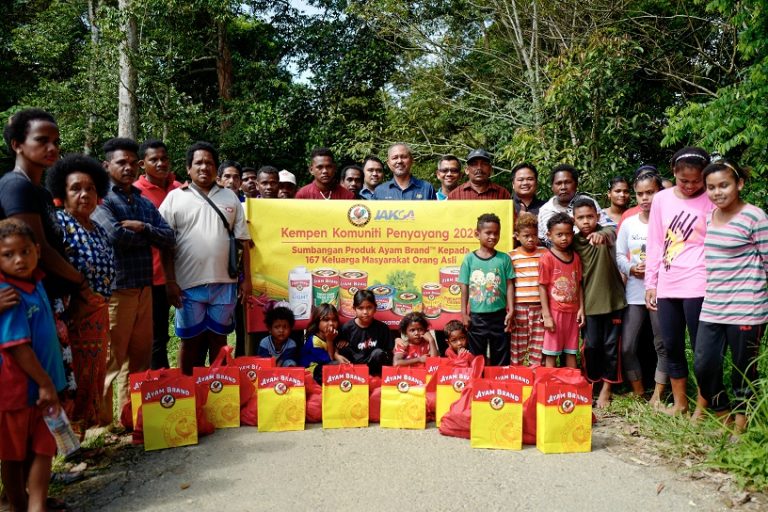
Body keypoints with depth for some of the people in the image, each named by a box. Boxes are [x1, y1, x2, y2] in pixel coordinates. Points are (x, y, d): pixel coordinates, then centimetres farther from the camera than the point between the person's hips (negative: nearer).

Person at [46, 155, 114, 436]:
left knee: (92, 377, 15)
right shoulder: (58, 224, -11)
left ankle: (81, 430, 30)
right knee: (71, 380, -1)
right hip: (71, 315, -8)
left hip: (98, 316, 8)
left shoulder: (99, 231, 13)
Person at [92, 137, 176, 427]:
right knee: (110, 359, -2)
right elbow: (116, 234, -20)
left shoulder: (146, 204, 17)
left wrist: (144, 228, -10)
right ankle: (102, 418, 11)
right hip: (115, 290, -6)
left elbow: (169, 239, 7)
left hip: (144, 289, 7)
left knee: (140, 357, 13)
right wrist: (149, 237, -3)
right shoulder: (101, 199, -3)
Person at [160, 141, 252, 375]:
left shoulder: (230, 197, 10)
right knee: (190, 340, 8)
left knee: (219, 338, 11)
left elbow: (243, 241, 8)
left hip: (224, 282, 2)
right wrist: (170, 282, -7)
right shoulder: (175, 198, 2)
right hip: (189, 283, -2)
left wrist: (247, 279, 3)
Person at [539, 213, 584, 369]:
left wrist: (581, 308, 3)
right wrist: (546, 315, -13)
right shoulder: (547, 258, -10)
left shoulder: (575, 257, 6)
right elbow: (542, 287, -10)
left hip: (572, 311, 5)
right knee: (551, 353, 3)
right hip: (555, 312, -5)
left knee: (571, 352, 14)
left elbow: (579, 285, 10)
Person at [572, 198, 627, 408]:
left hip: (613, 299, -1)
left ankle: (606, 389, 21)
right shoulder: (574, 242, 0)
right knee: (591, 346, 6)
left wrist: (601, 235, -56)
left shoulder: (606, 232, -7)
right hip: (590, 302, 1)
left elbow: (610, 234, -32)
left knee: (611, 346, 7)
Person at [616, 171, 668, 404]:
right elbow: (619, 255, 10)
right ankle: (638, 392, 22)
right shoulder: (628, 223, 7)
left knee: (662, 345, 5)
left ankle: (657, 395, 20)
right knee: (627, 347, 5)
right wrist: (631, 268, -8)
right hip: (634, 293, 3)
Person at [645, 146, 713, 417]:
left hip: (698, 285, -4)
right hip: (667, 286, 4)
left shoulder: (711, 201, -1)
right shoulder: (662, 199, 7)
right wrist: (651, 283, 8)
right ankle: (679, 403, 25)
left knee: (701, 348, 2)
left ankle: (701, 407, 17)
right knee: (672, 346, 11)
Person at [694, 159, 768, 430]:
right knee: (703, 366, 6)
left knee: (744, 369, 7)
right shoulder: (709, 215, 10)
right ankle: (723, 414, 27)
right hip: (712, 307, 6)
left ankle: (740, 426, 23)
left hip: (746, 309, -6)